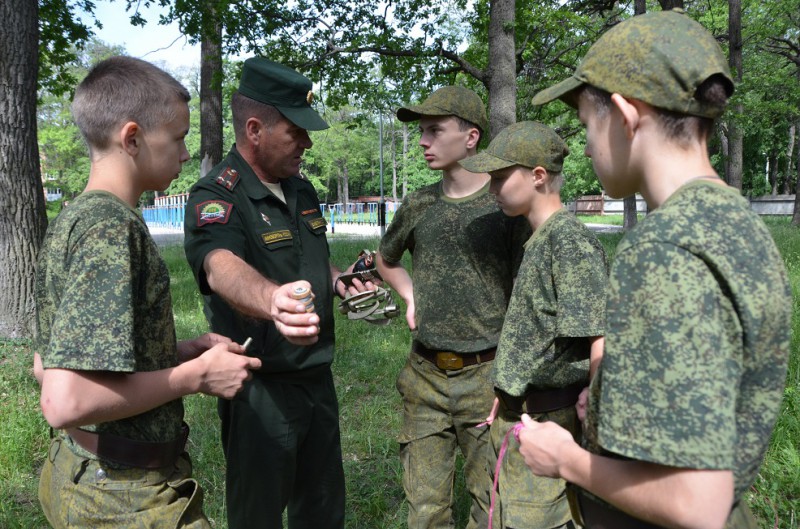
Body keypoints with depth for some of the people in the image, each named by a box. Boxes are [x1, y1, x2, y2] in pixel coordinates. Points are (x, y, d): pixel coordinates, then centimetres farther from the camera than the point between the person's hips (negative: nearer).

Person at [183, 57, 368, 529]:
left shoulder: (303, 190, 7)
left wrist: (337, 282, 3)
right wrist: (274, 301, -61)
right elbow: (223, 268, -40)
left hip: (318, 376, 7)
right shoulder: (216, 198, -19)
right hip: (261, 388, -7)